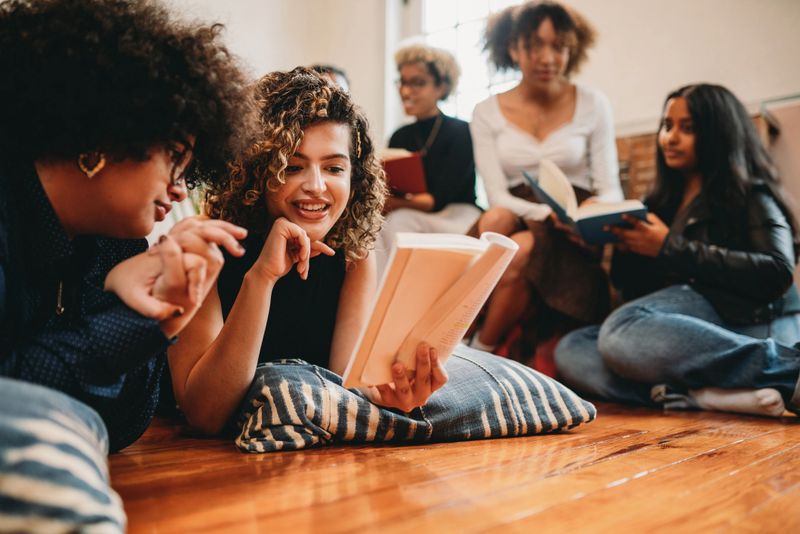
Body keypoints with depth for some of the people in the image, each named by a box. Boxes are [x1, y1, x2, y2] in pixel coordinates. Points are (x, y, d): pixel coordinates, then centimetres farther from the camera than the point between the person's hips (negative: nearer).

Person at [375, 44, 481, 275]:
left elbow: (439, 200, -13)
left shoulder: (460, 133, -4)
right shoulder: (400, 137, 14)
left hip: (458, 220, -4)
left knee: (399, 222, -32)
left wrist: (391, 203, -25)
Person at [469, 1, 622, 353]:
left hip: (571, 234, -1)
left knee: (519, 251, -32)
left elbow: (610, 188, 2)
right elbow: (497, 196, -4)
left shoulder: (593, 105, 4)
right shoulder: (487, 112, 5)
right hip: (517, 221, 1)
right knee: (495, 219, -34)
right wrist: (548, 215, -23)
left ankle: (481, 352, -13)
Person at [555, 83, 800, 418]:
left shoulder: (749, 194, 8)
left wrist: (672, 249, -11)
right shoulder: (663, 202, 24)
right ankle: (703, 395, -35)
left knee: (622, 331, -33)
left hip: (747, 320, -6)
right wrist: (625, 244, -3)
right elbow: (634, 289, 19)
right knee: (571, 350, -17)